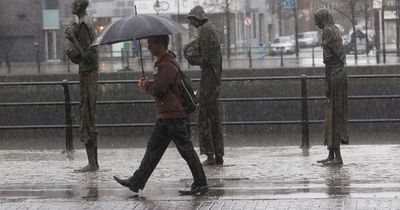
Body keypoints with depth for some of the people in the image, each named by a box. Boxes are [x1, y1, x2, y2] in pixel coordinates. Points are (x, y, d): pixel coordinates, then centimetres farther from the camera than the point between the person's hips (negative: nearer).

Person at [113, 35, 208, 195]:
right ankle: (137, 182, 15)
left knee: (186, 149, -5)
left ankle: (200, 184, 1)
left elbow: (158, 90, -21)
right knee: (153, 149, 12)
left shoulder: (168, 65, -17)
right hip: (164, 116, 10)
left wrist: (146, 85, -1)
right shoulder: (162, 63, 16)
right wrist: (147, 84, 3)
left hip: (173, 116, -10)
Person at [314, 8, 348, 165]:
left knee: (333, 115, -8)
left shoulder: (328, 32, -12)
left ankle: (337, 156, -9)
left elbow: (328, 59, -17)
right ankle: (332, 155, 14)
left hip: (333, 76, -10)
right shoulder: (335, 31, 17)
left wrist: (327, 84, -17)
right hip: (340, 74, 10)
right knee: (334, 115, 11)